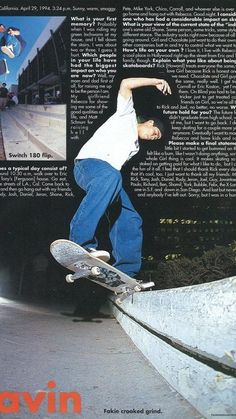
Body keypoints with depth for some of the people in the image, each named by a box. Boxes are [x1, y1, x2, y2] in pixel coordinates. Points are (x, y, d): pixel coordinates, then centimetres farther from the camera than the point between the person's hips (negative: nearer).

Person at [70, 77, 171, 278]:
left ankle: (126, 273, -4)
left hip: (111, 176, 9)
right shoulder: (127, 115, 16)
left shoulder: (135, 146, 36)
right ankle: (81, 242, -51)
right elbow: (125, 84, 4)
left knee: (131, 220, -4)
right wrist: (156, 82, 10)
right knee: (111, 177, -41)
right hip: (89, 162, -9)